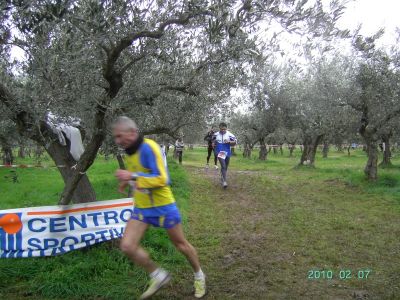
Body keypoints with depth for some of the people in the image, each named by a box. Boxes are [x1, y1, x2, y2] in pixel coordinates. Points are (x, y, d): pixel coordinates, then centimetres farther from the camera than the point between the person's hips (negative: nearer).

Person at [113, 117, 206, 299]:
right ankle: (158, 276, 16)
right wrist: (127, 180, 7)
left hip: (163, 206, -7)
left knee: (181, 244, 10)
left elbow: (162, 179, -28)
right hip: (141, 208, 7)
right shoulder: (129, 150, 2)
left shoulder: (148, 148, -23)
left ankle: (199, 275, 37)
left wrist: (132, 176, -29)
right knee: (127, 246, -6)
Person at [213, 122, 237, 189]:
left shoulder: (229, 135, -7)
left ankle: (222, 177, 39)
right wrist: (213, 144, -4)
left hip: (227, 153, 2)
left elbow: (235, 142, -4)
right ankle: (224, 181, -18)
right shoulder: (216, 134, 1)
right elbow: (213, 141, 17)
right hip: (219, 152, -1)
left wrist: (229, 142, -21)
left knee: (225, 167, 15)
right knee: (223, 166, -16)